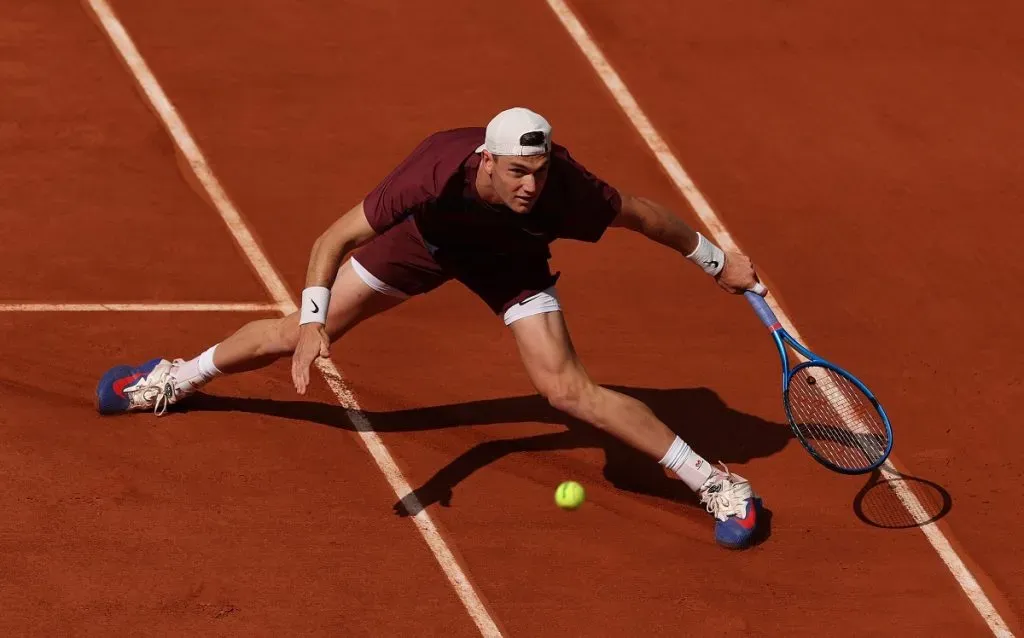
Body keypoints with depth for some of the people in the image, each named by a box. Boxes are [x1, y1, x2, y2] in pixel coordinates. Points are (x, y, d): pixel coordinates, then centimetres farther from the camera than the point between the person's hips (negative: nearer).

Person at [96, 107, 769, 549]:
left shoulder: (565, 188, -41)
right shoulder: (435, 174, -44)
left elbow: (639, 211, -20)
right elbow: (334, 240, -36)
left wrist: (718, 261, -9)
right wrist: (312, 323, -49)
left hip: (508, 259, -1)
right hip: (424, 238, 1)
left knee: (569, 389, -17)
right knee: (293, 334, 7)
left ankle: (714, 482, -4)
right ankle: (178, 380, 37)